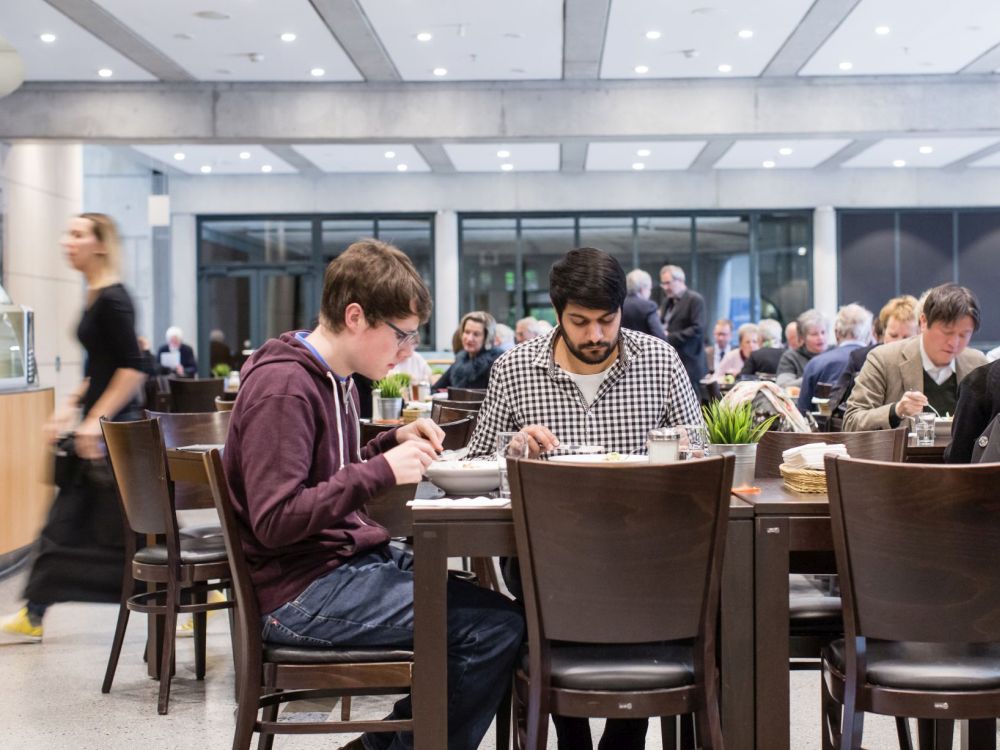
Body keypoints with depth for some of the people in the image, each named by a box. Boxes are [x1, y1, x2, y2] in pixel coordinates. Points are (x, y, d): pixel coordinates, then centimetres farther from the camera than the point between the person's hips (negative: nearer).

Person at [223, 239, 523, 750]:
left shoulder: (335, 379, 14)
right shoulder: (282, 386, -17)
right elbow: (275, 521, -23)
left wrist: (395, 441, 7)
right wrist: (383, 469, -23)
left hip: (347, 561, 10)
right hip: (302, 593, -10)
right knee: (495, 627, -17)